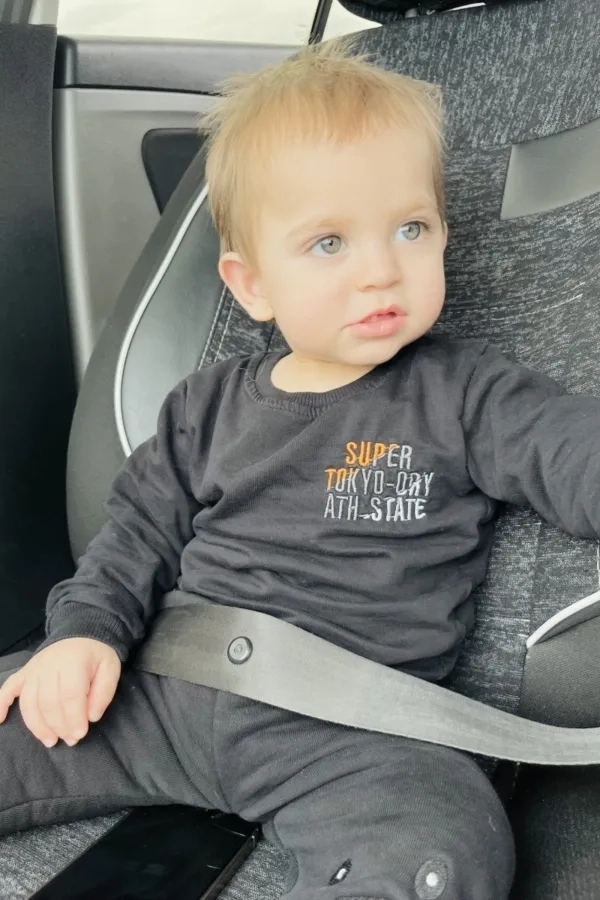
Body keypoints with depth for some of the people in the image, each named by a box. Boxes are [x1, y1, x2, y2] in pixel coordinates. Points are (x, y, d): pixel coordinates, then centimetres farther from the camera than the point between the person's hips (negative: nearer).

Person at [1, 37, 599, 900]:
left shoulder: (463, 392, 2)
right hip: (166, 694, 4)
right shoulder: (209, 404, 12)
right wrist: (87, 629, 1)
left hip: (349, 732, -3)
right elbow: (141, 530, 17)